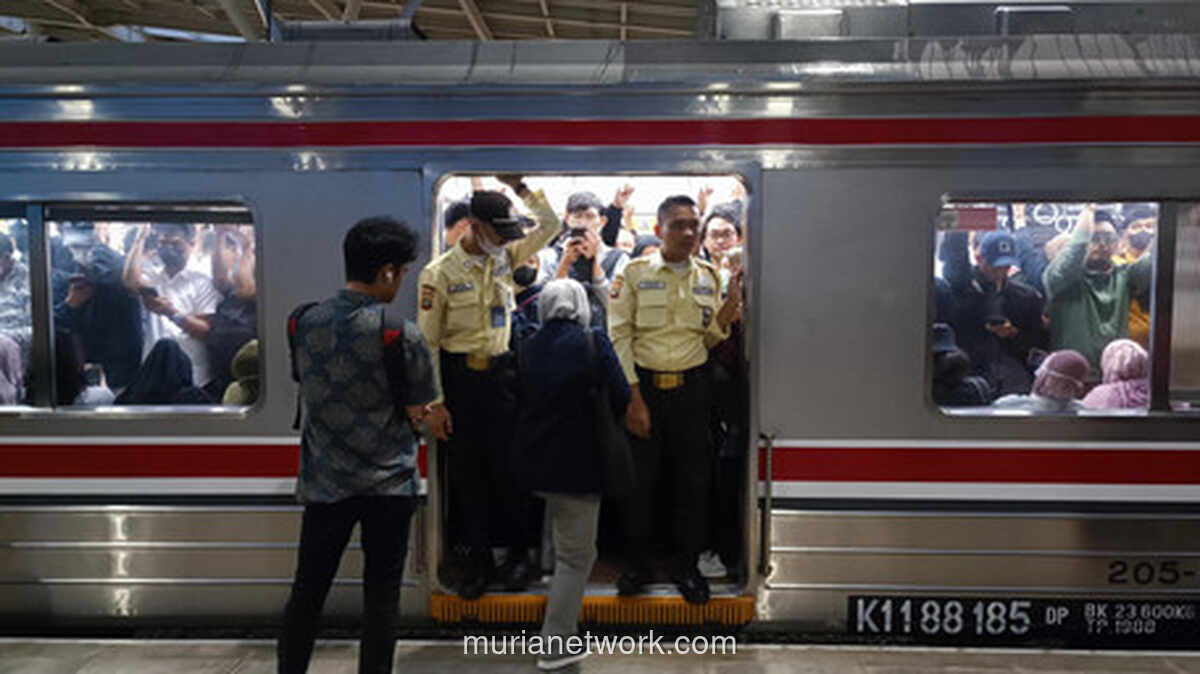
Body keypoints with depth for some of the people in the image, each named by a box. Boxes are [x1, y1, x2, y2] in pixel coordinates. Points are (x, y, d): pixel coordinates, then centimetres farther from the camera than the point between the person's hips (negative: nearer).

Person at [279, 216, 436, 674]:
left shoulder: (304, 323, -1)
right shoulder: (402, 335, -15)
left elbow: (309, 393, 10)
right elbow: (419, 413, -9)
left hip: (324, 480, 4)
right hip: (388, 482, -3)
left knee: (307, 590, 14)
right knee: (381, 596, 7)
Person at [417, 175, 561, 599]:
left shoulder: (505, 257, 5)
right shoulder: (440, 272, -7)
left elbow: (551, 226, 8)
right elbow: (427, 341, -6)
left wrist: (519, 187, -3)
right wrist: (434, 403, -9)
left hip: (500, 373, 2)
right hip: (459, 377, -2)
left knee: (508, 465, 5)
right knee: (465, 471, 7)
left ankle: (519, 552, 22)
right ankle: (478, 558, 21)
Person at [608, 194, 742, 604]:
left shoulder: (708, 277, 8)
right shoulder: (634, 273, -1)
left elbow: (708, 340, 11)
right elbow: (619, 336, -5)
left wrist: (728, 313, -9)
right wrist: (633, 397, -11)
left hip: (691, 386, 2)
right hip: (644, 386, -2)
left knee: (694, 479, 6)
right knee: (640, 477, 4)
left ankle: (685, 566, 25)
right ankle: (637, 564, 24)